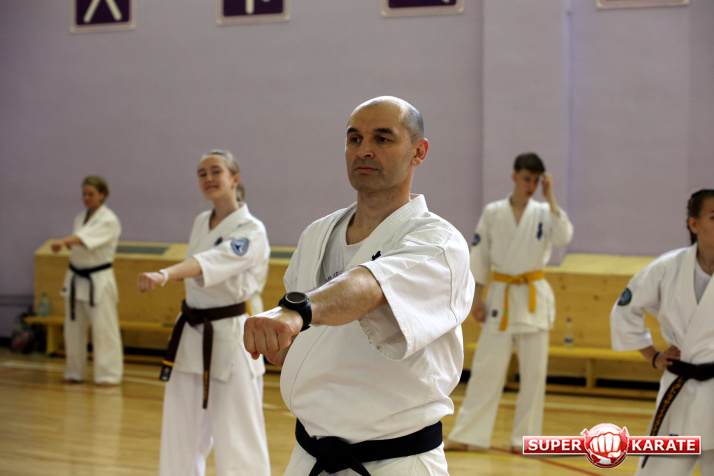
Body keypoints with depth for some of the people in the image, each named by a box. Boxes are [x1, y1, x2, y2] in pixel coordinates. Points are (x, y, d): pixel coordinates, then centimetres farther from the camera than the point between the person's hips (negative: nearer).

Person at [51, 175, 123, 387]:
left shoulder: (109, 221, -12)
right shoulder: (80, 218, 12)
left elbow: (86, 237, -29)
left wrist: (64, 241, -46)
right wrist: (69, 245, -7)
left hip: (99, 281, -7)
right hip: (76, 278, 7)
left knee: (103, 328, -7)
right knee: (74, 327, 10)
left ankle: (108, 374, 0)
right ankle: (75, 372, 21)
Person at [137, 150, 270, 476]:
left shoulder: (251, 232, -14)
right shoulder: (201, 223, 9)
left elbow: (211, 263, -33)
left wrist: (163, 275, -49)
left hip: (231, 339, -7)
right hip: (191, 338, 7)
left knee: (237, 440, -6)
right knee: (181, 437, 11)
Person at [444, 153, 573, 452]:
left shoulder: (544, 213, 2)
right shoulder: (493, 213, 1)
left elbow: (563, 237, -17)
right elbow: (479, 256, 4)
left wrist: (550, 198, -15)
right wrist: (477, 298, 1)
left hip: (534, 298, 1)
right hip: (501, 296, -1)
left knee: (533, 371, 3)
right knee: (486, 367, -1)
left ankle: (524, 436, 14)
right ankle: (465, 435, 4)